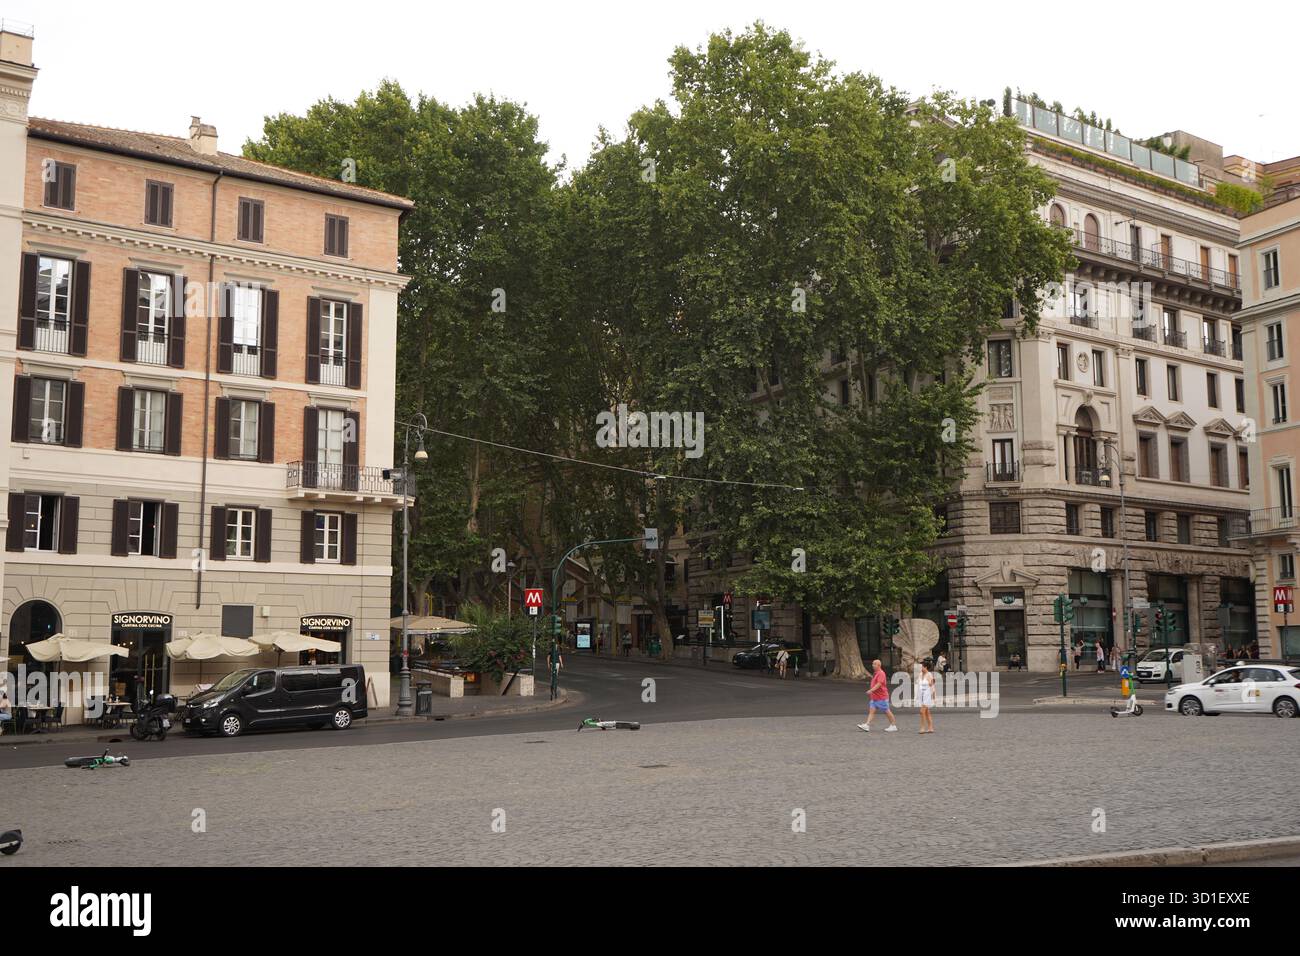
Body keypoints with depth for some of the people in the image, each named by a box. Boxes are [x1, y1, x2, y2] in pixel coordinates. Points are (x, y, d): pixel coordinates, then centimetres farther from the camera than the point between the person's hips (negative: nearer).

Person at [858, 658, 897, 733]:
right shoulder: (875, 673, 14)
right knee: (871, 710, -1)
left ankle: (894, 726, 14)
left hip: (881, 697, -9)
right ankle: (867, 725, -8)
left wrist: (871, 690, -33)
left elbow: (879, 684, -26)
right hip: (875, 697, 9)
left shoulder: (881, 673, -16)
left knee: (887, 711, 2)